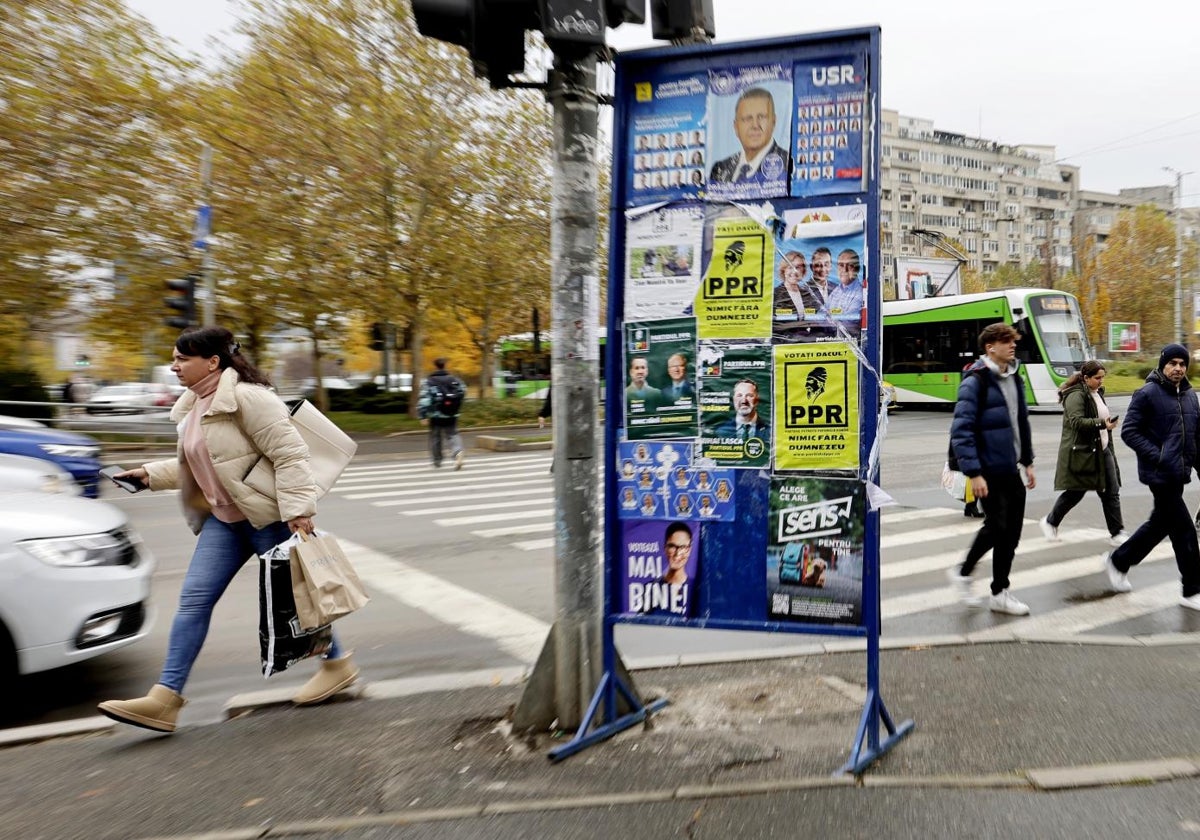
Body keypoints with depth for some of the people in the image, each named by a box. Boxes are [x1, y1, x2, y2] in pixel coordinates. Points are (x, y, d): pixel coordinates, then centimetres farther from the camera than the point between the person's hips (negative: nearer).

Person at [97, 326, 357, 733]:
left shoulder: (247, 396, -19)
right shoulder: (194, 405, 11)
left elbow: (290, 453, -23)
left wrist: (297, 510, -27)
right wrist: (151, 473, 11)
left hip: (267, 514, -9)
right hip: (224, 518, 9)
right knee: (194, 599, 3)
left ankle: (337, 664, 25)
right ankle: (165, 698, 8)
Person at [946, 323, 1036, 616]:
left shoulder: (1014, 379, 12)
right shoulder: (975, 382, -14)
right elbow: (961, 431, -19)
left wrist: (1028, 462, 18)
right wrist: (974, 473, -22)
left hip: (1011, 470, 8)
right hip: (989, 471, -8)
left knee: (1011, 529, 9)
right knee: (997, 526, -3)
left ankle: (1000, 593, 20)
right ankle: (962, 573, 19)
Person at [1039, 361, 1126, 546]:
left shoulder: (1097, 393, 16)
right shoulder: (1076, 395, -13)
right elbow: (1077, 421, -25)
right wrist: (1102, 424, -34)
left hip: (1102, 450, 9)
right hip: (1081, 452, -9)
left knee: (1112, 492, 3)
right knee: (1075, 492, 1)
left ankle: (1116, 533, 7)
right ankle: (1050, 522, 20)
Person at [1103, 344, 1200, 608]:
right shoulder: (1147, 394, -9)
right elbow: (1129, 431, -12)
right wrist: (1158, 457, -18)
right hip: (1159, 474, -8)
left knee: (1160, 524, 16)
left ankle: (1118, 561, 32)